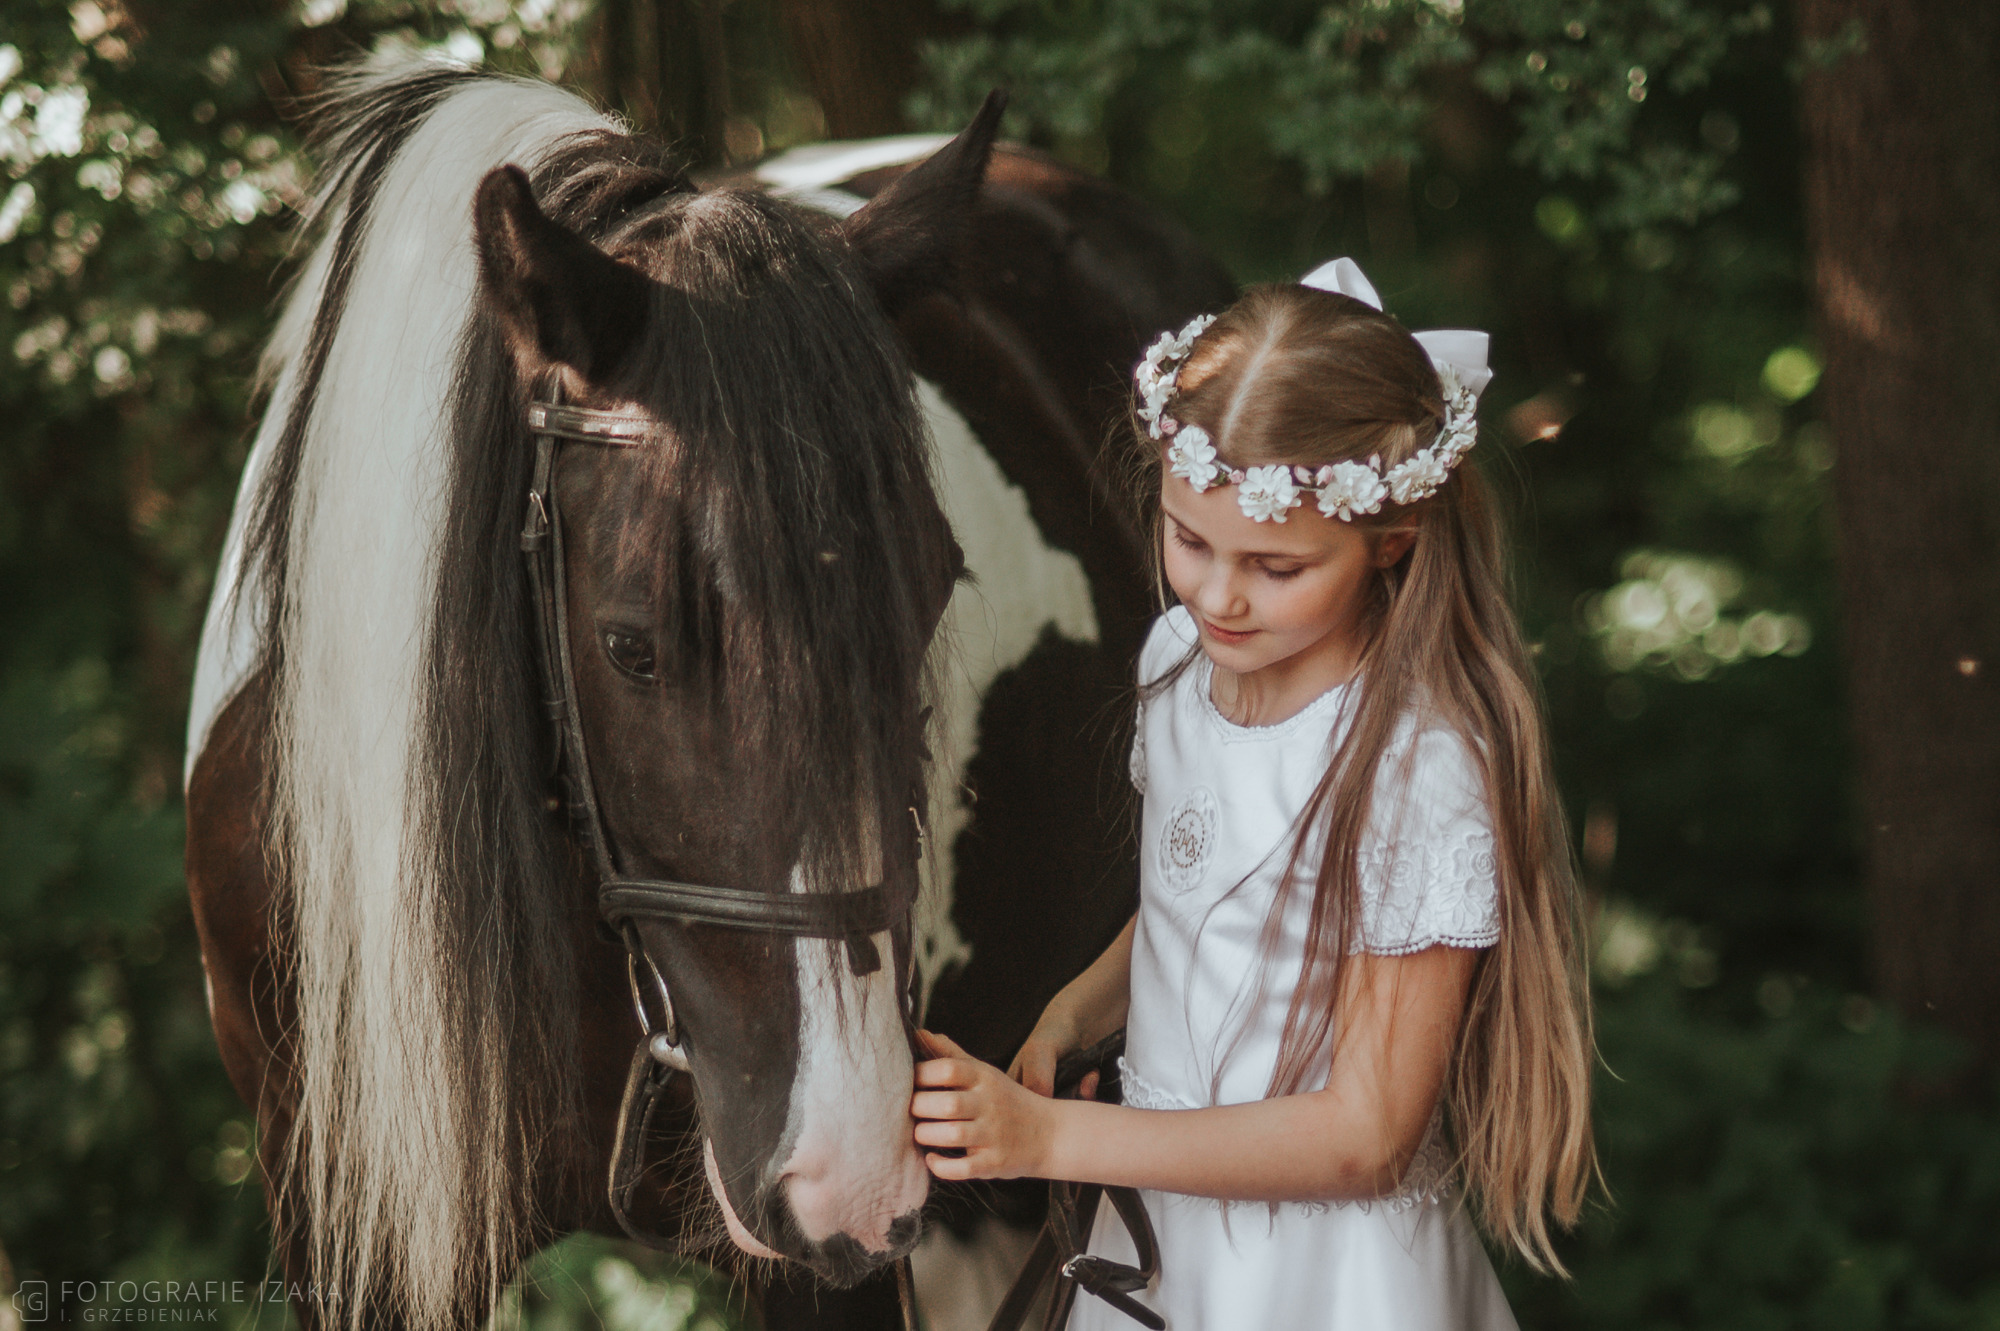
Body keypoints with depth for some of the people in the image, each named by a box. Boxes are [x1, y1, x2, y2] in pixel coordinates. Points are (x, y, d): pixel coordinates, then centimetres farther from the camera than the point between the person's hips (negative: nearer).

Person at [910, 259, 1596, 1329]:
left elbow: (1367, 1134, -22)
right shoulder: (1179, 657, -2)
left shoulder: (1421, 766, -26)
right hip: (1157, 1216, 6)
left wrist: (1048, 1137, -25)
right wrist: (1070, 1017, -7)